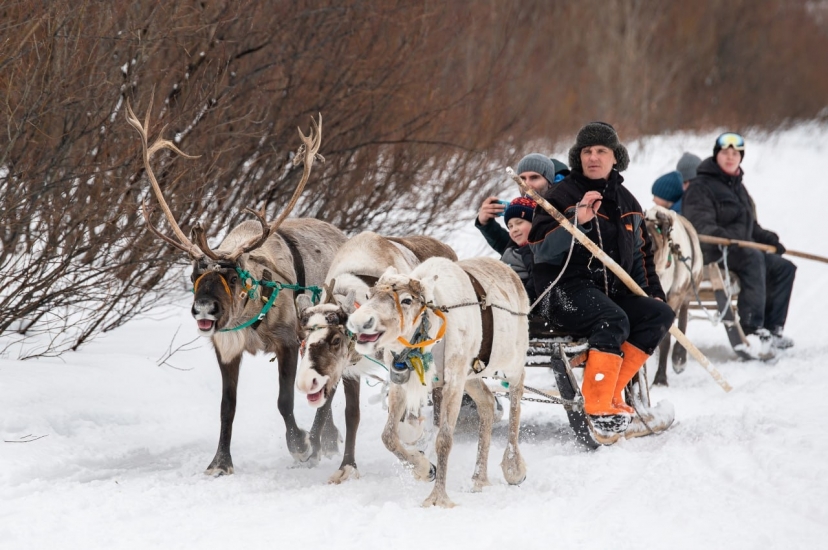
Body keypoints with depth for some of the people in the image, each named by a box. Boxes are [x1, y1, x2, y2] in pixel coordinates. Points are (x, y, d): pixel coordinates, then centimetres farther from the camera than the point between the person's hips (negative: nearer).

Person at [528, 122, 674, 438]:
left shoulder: (626, 202, 20)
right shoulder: (563, 195, 1)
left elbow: (641, 253, 29)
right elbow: (540, 248, -12)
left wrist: (652, 291, 16)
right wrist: (577, 220, -23)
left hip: (615, 292, 7)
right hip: (567, 291, -7)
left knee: (660, 314, -17)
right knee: (614, 320, -34)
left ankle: (612, 393, -17)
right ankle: (598, 406, -30)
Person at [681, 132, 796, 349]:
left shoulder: (738, 186, 23)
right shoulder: (701, 187, -5)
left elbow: (750, 225, 30)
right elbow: (699, 225, -19)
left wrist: (767, 238, 12)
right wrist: (718, 235, -38)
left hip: (740, 248, 9)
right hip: (711, 253, -9)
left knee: (784, 268, -2)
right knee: (753, 258, -34)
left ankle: (772, 328, -2)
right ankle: (751, 329, -40)